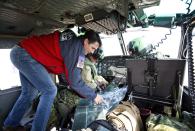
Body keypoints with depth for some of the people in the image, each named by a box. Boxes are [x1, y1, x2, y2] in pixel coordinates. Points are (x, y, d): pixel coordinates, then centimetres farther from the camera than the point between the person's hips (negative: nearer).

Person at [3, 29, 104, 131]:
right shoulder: (77, 46, -19)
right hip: (25, 55, -10)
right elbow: (74, 80, -18)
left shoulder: (73, 42, 9)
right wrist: (93, 96, -5)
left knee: (29, 93, 20)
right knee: (50, 91, -11)